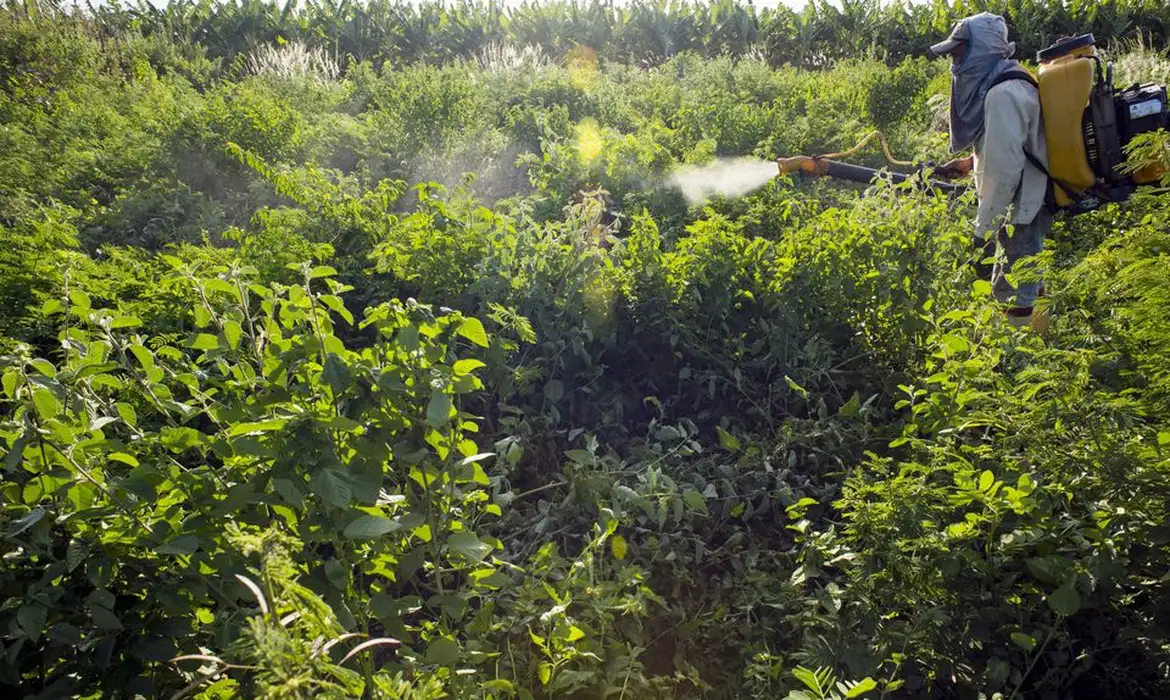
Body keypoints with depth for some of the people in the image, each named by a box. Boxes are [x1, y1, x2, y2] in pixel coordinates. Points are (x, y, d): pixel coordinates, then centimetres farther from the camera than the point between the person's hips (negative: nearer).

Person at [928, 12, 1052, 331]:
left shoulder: (1003, 93, -22)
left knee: (1013, 294, -6)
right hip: (1023, 204, 10)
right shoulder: (995, 84, 9)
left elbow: (1005, 167, -26)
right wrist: (970, 163, 13)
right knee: (1024, 280, 20)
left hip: (1021, 209, -10)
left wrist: (984, 229, -22)